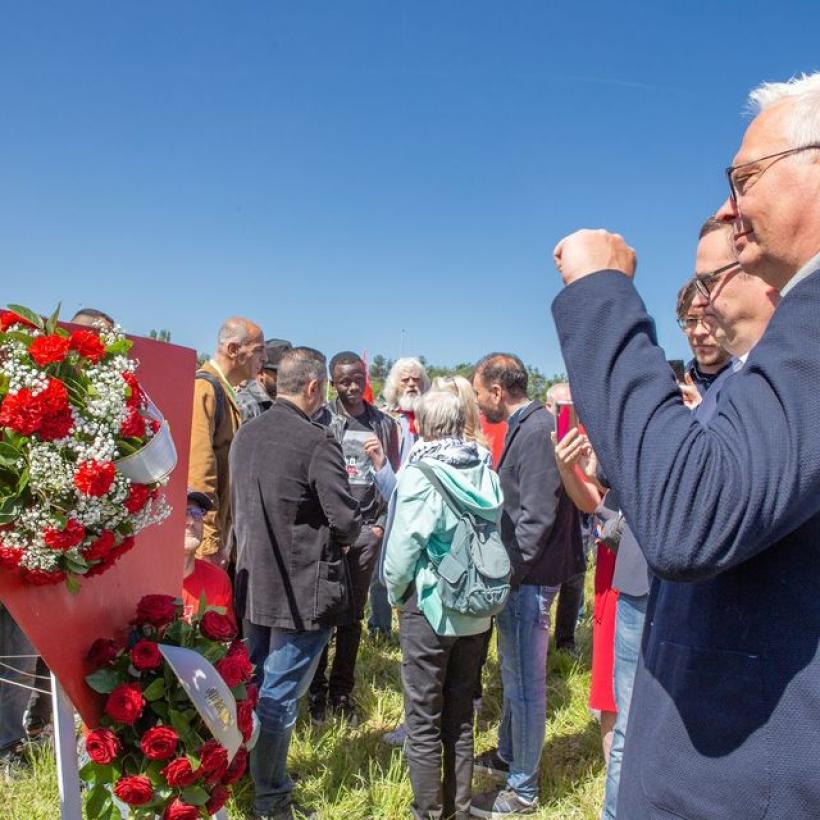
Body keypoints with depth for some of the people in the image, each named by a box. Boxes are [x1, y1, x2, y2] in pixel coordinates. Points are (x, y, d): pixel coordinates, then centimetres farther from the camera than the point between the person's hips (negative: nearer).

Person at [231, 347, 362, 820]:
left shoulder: (246, 434, 3)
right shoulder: (317, 441, -20)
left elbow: (238, 503, 11)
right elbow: (346, 519, -19)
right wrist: (341, 538, 2)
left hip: (254, 581, 7)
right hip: (302, 590, -7)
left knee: (255, 687, 22)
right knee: (279, 696, 5)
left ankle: (248, 775, 40)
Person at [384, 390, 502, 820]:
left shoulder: (420, 474, -15)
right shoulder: (486, 473, -1)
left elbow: (403, 546, -15)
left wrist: (395, 591, 2)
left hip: (429, 608, -5)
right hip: (475, 610, 6)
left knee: (424, 721, 7)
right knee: (461, 716, 17)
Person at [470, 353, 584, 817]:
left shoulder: (536, 431, -20)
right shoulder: (525, 426, 10)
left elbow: (536, 517, -24)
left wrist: (507, 572, -19)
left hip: (528, 579, -10)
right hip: (518, 575, 10)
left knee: (525, 684, 4)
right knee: (514, 675, 23)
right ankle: (508, 755, 42)